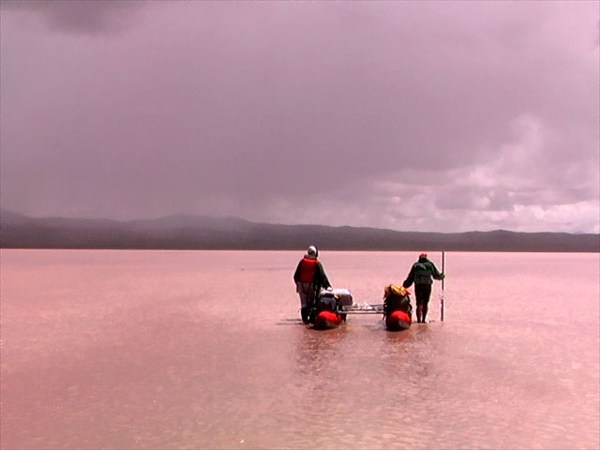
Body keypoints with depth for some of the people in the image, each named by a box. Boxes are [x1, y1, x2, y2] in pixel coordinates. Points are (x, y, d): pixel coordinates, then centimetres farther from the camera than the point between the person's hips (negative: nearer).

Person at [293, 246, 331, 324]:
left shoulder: (302, 261, 3)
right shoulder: (317, 263, -5)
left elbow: (296, 275, 6)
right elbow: (322, 276, -7)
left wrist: (297, 283, 19)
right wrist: (328, 286, -5)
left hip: (301, 285, 2)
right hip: (311, 285, -2)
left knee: (304, 303, 4)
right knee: (311, 302, 8)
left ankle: (304, 318, 0)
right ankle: (311, 317, 7)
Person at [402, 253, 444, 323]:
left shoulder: (415, 266, 6)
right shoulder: (430, 265, 4)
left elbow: (410, 278, 7)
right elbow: (437, 275, 10)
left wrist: (404, 285, 18)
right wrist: (442, 276, 31)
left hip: (418, 287, 0)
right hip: (427, 287, 0)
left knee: (419, 304, 0)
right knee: (425, 304, 13)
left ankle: (419, 320, -11)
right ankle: (423, 320, 18)